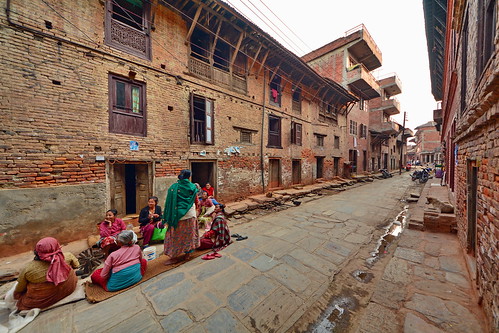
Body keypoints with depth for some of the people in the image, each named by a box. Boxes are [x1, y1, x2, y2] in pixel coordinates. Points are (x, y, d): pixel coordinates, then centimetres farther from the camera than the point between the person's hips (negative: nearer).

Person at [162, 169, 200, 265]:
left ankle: (175, 256, 20)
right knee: (189, 234, 16)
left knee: (176, 235, 12)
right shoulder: (193, 187, -6)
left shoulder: (173, 187, -6)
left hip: (177, 214, -1)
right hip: (190, 214, 1)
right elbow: (196, 201, 2)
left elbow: (169, 202, -4)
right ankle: (187, 253, 27)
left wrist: (166, 218, 4)